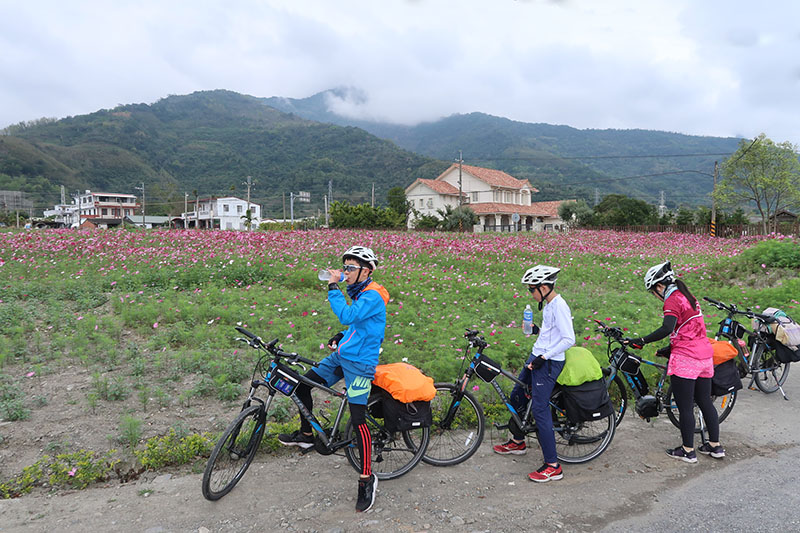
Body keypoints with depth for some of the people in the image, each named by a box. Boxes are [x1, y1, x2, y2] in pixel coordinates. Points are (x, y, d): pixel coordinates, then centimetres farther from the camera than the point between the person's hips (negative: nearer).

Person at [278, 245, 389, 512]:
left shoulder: (373, 297, -18)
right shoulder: (357, 292, 12)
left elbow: (347, 316, -33)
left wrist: (333, 287, -26)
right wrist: (338, 337, 9)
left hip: (359, 362, -10)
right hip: (341, 355, 10)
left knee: (358, 419, -11)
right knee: (302, 384, 10)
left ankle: (367, 478, 1)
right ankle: (306, 435, 31)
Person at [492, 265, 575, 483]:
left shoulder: (559, 306, -18)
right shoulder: (549, 304, 11)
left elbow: (569, 339, -24)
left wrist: (543, 357, -25)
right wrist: (537, 331, 8)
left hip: (548, 364, -10)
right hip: (536, 358, 10)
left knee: (539, 410, -10)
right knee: (516, 397, 20)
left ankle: (553, 466, -2)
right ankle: (518, 441, 41)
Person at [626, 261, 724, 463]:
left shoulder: (672, 301, -12)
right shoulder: (687, 297, 15)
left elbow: (666, 329, -28)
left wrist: (641, 341, -25)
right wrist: (670, 349, 25)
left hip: (685, 359, -9)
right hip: (705, 356, 9)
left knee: (685, 406, 1)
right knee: (705, 401, 17)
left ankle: (688, 451, 10)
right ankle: (715, 445, 25)